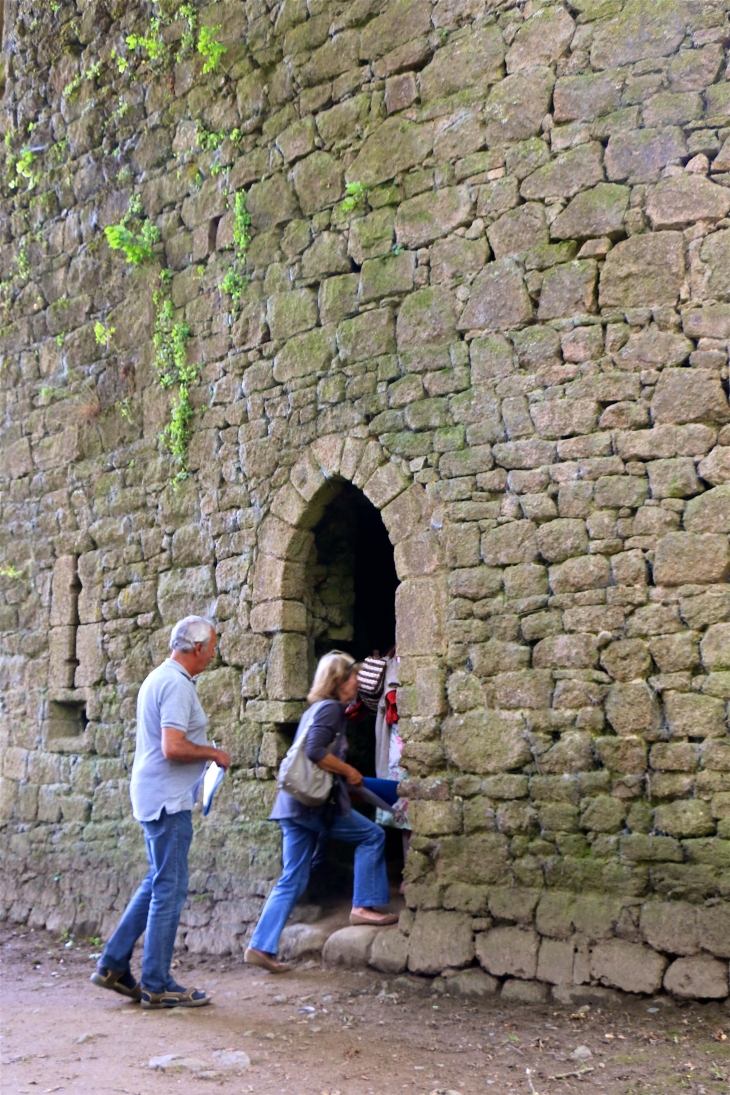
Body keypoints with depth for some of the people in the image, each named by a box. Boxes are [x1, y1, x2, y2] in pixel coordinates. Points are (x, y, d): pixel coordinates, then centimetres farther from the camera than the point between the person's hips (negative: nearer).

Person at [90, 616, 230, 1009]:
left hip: (153, 796, 10)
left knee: (158, 884, 17)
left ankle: (113, 965, 20)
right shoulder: (176, 685, -17)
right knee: (169, 889, -3)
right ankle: (156, 985, 5)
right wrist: (213, 752, -12)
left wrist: (203, 753, 19)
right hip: (168, 800, -10)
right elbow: (173, 747, -26)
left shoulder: (159, 678, 15)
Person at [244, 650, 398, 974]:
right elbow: (315, 751, -21)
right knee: (372, 836, 5)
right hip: (314, 801, -9)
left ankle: (261, 947, 6)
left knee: (292, 881, 9)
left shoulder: (319, 709, 21)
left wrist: (347, 778, 23)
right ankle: (363, 906, 5)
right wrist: (349, 772, -11)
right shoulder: (330, 708, -8)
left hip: (296, 802, 10)